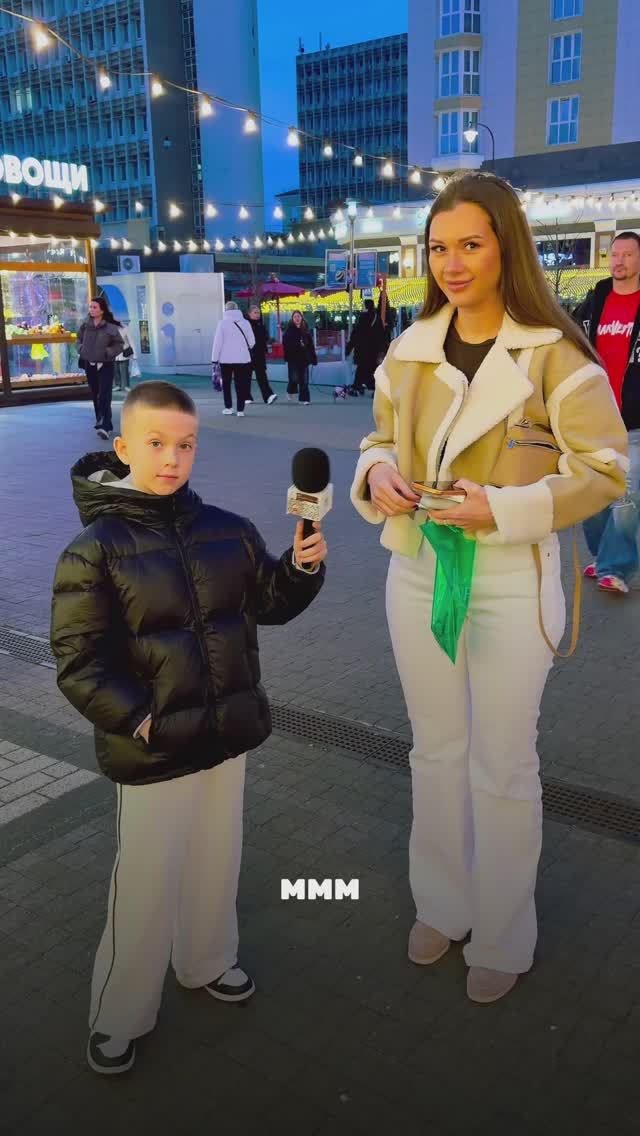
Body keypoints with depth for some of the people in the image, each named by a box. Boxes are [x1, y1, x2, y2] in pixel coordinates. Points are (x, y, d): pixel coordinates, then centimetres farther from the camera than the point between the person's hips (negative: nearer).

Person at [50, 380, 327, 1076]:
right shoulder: (95, 549, -14)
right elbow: (78, 661, -13)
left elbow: (268, 602, 11)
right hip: (151, 749, -5)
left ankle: (207, 961, 48)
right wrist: (136, 719, -20)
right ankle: (118, 1015, 32)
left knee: (217, 859, 22)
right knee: (147, 881, 8)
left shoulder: (226, 531, 0)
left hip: (227, 732, 5)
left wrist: (302, 566, -7)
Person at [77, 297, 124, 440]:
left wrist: (108, 353, -15)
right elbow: (79, 339, 18)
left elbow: (119, 344, -2)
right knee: (95, 396, 13)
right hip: (89, 365, 5)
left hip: (105, 365, -5)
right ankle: (101, 422, 26)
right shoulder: (85, 324, 2)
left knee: (104, 396, -12)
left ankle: (105, 427, -16)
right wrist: (81, 350, 0)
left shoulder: (110, 327, -10)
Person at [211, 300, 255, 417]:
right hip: (242, 358, 2)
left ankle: (228, 407, 10)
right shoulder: (245, 322, 2)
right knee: (240, 384, 5)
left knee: (226, 383, 12)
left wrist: (215, 358, -2)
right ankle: (240, 410, 1)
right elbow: (251, 341, 5)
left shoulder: (222, 323, -5)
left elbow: (218, 342, -7)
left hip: (226, 358, -1)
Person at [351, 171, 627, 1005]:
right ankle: (441, 905, 40)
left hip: (510, 582, -4)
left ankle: (502, 939, 31)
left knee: (503, 766, 9)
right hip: (417, 572, 5)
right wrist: (377, 474, -10)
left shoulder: (554, 353, -12)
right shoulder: (409, 351, 3)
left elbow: (604, 470, -11)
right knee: (436, 750, 18)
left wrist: (503, 509, -23)